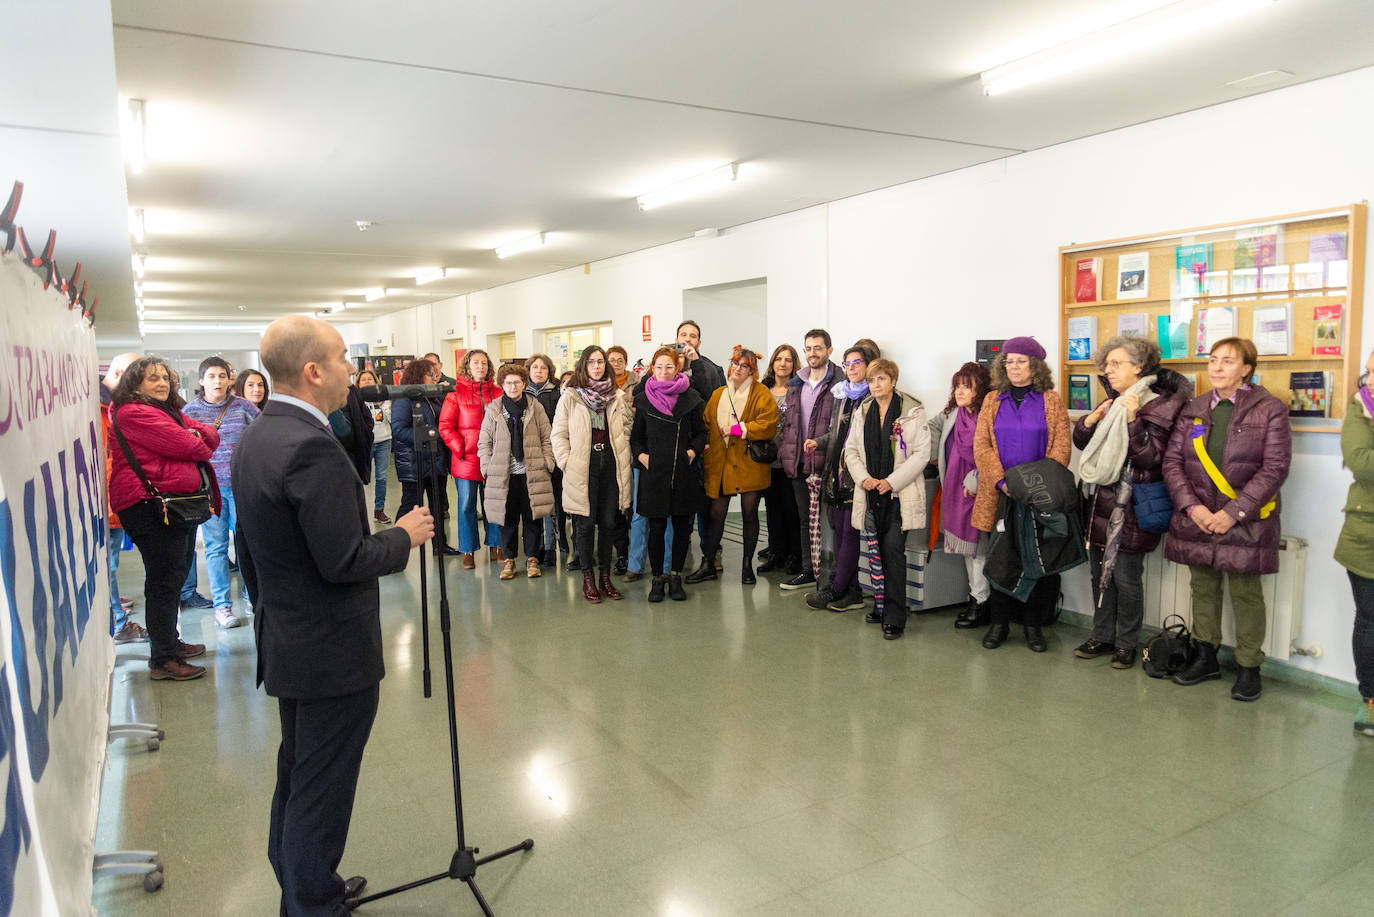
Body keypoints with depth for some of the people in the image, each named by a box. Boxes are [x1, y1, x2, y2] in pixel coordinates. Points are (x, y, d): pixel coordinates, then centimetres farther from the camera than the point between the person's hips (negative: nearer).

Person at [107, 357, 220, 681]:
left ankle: (170, 642, 32)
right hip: (152, 505, -10)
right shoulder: (133, 413, -11)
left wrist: (196, 435, -10)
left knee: (173, 577, 18)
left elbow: (211, 434, 12)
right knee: (164, 580, -6)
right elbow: (187, 447, -18)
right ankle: (163, 660, 1)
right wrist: (201, 444, 4)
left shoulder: (168, 412, 21)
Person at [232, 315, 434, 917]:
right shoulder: (312, 447, -25)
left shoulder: (252, 440, 6)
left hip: (282, 642, 10)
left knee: (297, 775, 23)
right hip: (334, 653, -10)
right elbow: (344, 561, -26)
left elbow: (250, 551, 14)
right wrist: (404, 536, -10)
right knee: (322, 790, 5)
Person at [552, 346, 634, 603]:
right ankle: (588, 578, 13)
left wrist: (624, 460, 5)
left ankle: (606, 576, 19)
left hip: (611, 466, 3)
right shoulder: (570, 397, 2)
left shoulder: (618, 397, 11)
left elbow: (627, 429, 14)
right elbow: (559, 434, 1)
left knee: (608, 523, 7)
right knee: (586, 524, 0)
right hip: (583, 468, -3)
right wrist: (567, 462, -7)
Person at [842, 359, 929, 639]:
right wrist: (864, 478, -4)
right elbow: (851, 450, 13)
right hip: (871, 493, 4)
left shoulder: (913, 412, -3)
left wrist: (892, 481, -13)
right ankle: (879, 607, 23)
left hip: (900, 494, -4)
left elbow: (921, 453, -6)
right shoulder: (862, 412, 11)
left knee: (893, 550, -8)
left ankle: (894, 618, -2)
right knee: (876, 551, 8)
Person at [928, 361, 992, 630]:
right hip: (956, 490, 8)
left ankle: (980, 603, 9)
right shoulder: (952, 413, 7)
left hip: (977, 492, -8)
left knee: (977, 546, -2)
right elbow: (934, 425, 27)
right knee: (965, 547, 15)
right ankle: (976, 595, 28)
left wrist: (973, 483, -20)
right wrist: (934, 455, 19)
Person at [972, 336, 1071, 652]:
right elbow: (981, 445, 2)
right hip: (1000, 495, 2)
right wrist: (1001, 481, -11)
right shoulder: (993, 400, 10)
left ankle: (1033, 625, 16)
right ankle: (999, 623, 18)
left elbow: (1061, 447, -2)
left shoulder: (1051, 400, 4)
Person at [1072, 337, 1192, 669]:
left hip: (1132, 507, -7)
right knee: (1100, 573, 13)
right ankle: (1103, 637, 25)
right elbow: (1080, 441, 15)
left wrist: (1132, 420, -25)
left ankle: (1126, 644, 16)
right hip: (1103, 502, 7)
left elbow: (1151, 458, -17)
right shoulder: (1112, 403, 12)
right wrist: (1091, 420, -5)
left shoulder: (1157, 407, -9)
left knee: (1126, 577, 0)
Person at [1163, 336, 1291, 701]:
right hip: (1197, 518, 4)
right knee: (1203, 587, 14)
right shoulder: (1193, 410, 7)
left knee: (1245, 593, 4)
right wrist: (1192, 506, -11)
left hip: (1245, 521, -4)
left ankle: (1248, 667, 19)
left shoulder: (1269, 410, -5)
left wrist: (1233, 513, -17)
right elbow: (1172, 462, 2)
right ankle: (1205, 658, 28)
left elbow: (1274, 469, -11)